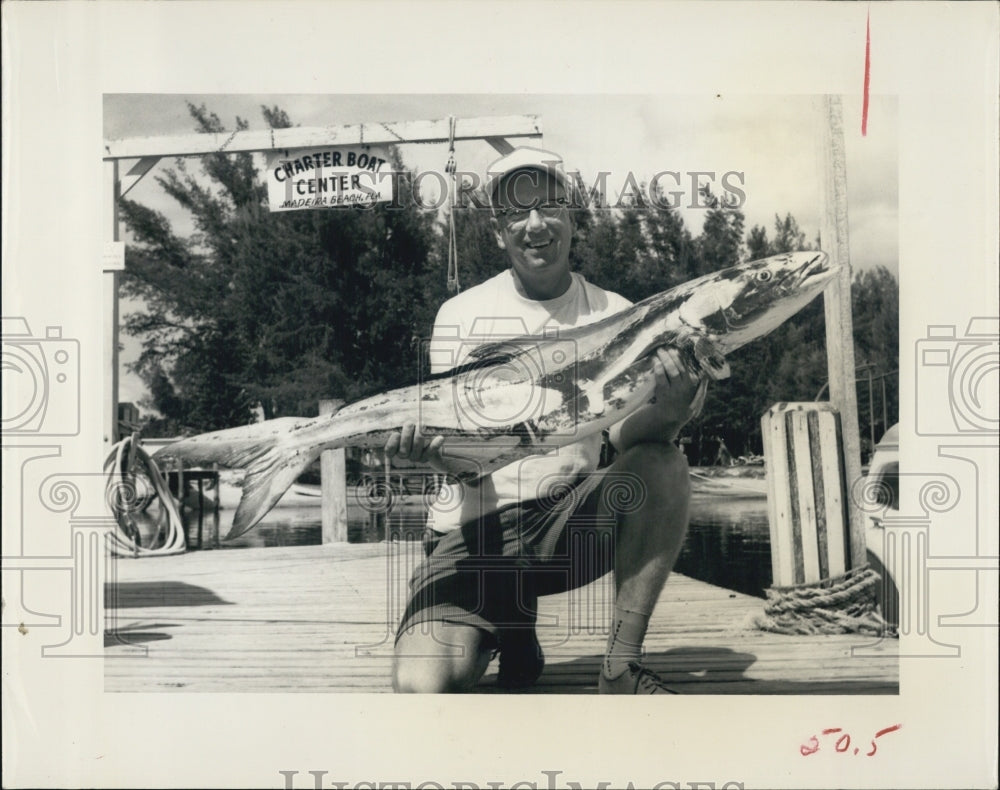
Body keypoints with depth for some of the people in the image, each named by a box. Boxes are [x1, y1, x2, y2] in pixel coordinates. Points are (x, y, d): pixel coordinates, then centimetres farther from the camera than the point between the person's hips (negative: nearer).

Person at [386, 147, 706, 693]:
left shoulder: (611, 314, 4)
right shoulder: (462, 316, 0)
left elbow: (625, 435, -9)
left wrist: (665, 414, -33)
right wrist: (439, 449, -30)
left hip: (571, 516, 2)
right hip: (476, 527, -1)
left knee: (662, 465, -29)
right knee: (421, 686, -25)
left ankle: (621, 669, -16)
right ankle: (510, 632, 12)